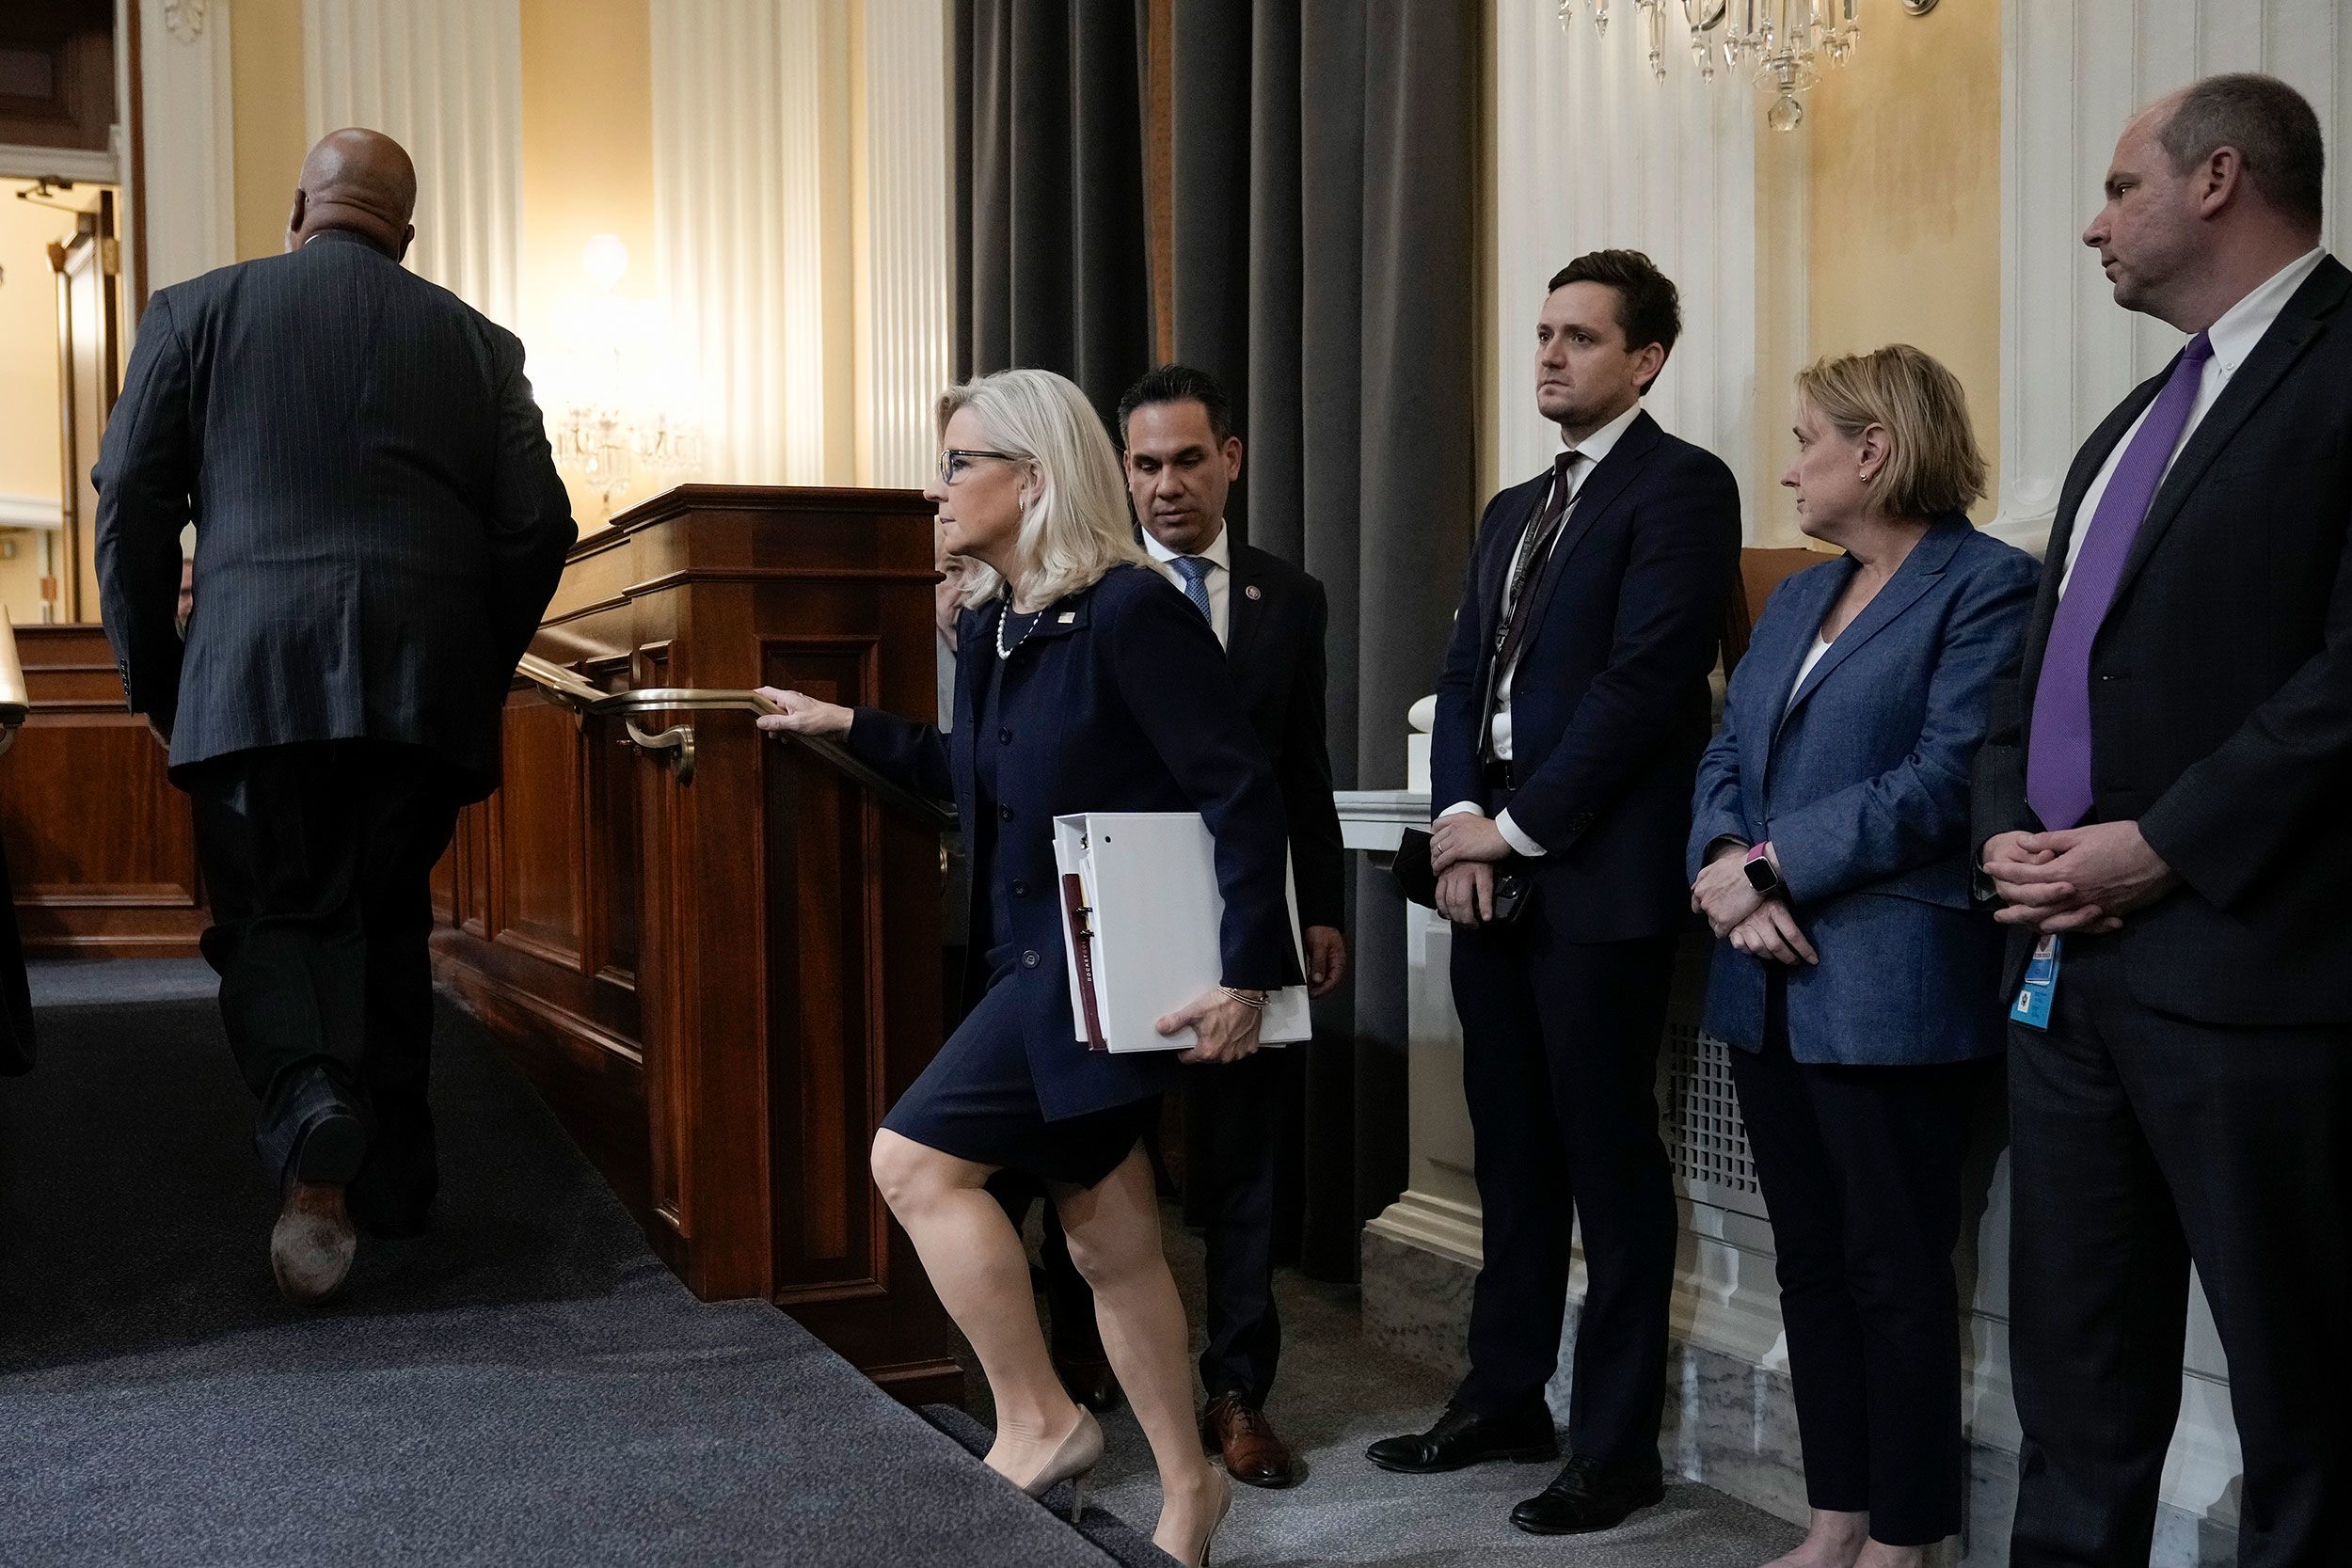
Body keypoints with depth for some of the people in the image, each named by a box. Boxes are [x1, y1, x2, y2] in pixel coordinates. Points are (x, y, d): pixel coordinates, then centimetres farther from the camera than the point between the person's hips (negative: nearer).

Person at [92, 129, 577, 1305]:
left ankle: (315, 1123, -20)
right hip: (425, 682, 2)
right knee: (388, 918, 14)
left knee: (272, 918, 6)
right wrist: (480, 669, 18)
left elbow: (132, 501, 3)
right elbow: (537, 527, 6)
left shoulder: (197, 310, 8)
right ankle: (393, 1179, 18)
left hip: (254, 676, -2)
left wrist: (151, 673, 12)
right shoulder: (477, 341, 12)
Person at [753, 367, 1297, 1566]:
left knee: (914, 1159, -10)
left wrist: (1252, 972, -22)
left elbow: (1240, 791, -20)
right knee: (1104, 1236, 13)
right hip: (1043, 961, 9)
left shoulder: (1130, 611, -18)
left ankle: (1035, 1423, 4)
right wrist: (849, 727, 20)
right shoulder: (990, 623, 8)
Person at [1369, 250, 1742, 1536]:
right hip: (1491, 870, 7)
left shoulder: (1680, 485, -5)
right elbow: (1463, 676, 15)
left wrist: (1519, 830, -13)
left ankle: (1616, 1445, 10)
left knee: (1609, 1165, 0)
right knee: (1512, 1156, 14)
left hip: (1598, 878, -7)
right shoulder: (1511, 510, 20)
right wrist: (1458, 820, -2)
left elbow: (1645, 680, -15)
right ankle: (1504, 1396, 26)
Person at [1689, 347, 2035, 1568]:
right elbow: (1723, 757, 11)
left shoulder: (1988, 585, -6)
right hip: (1769, 985, 8)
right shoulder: (1797, 597, 18)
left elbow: (1944, 781, -15)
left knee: (1895, 1271, 1)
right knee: (1811, 1262, 12)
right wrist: (1726, 878, -8)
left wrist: (1770, 863, -14)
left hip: (1888, 987, -8)